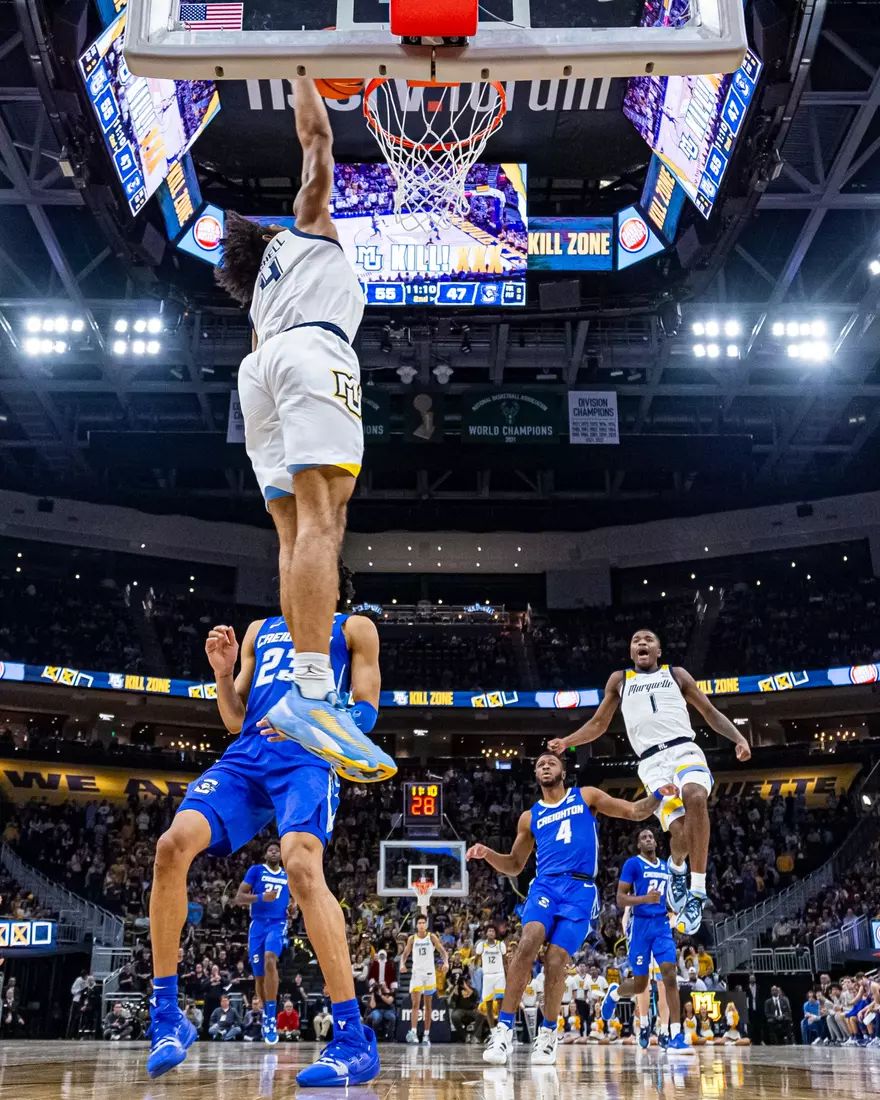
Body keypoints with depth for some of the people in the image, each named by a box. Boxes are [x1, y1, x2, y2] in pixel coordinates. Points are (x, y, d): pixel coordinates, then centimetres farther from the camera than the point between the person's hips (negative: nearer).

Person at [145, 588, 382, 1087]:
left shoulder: (354, 628, 15)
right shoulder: (261, 630, 28)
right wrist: (223, 671, 7)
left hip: (310, 757, -5)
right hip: (247, 756, 5)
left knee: (302, 864, -31)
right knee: (173, 845, -20)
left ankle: (355, 1040, -28)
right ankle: (167, 1017, -6)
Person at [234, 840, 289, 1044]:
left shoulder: (288, 876, 11)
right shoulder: (255, 870, 2)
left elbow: (294, 898, 28)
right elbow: (238, 899, -4)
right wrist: (261, 897, -18)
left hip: (278, 924, -1)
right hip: (258, 924, 1)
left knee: (270, 961, -29)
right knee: (259, 976, 6)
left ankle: (272, 1017, -29)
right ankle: (266, 1014, 29)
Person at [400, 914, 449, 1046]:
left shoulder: (432, 937, 0)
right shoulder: (412, 939, 3)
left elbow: (443, 951, -2)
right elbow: (405, 954, 7)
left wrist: (446, 962, -22)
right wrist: (402, 964, -14)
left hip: (429, 973, 1)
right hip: (416, 973, 0)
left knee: (428, 1005, 7)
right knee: (415, 1003, -14)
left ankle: (426, 1035, 12)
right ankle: (413, 1032, -22)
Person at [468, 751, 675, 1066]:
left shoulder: (586, 796, 13)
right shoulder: (530, 817, 19)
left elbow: (635, 812, 9)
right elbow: (514, 865, 23)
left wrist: (658, 795, -9)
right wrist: (487, 854, 4)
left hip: (580, 890, -2)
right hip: (545, 885, 2)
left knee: (555, 960, -13)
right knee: (528, 943, -26)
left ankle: (548, 1033, 10)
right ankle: (504, 1028, -22)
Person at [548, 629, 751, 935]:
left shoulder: (676, 674, 20)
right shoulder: (619, 680, 22)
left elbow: (710, 713, 18)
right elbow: (598, 724, 27)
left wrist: (739, 738, 3)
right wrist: (567, 742, 12)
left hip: (684, 749, 0)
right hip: (652, 762, 0)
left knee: (695, 796, -35)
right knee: (679, 830, -21)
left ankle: (697, 891, -25)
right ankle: (677, 867, 18)